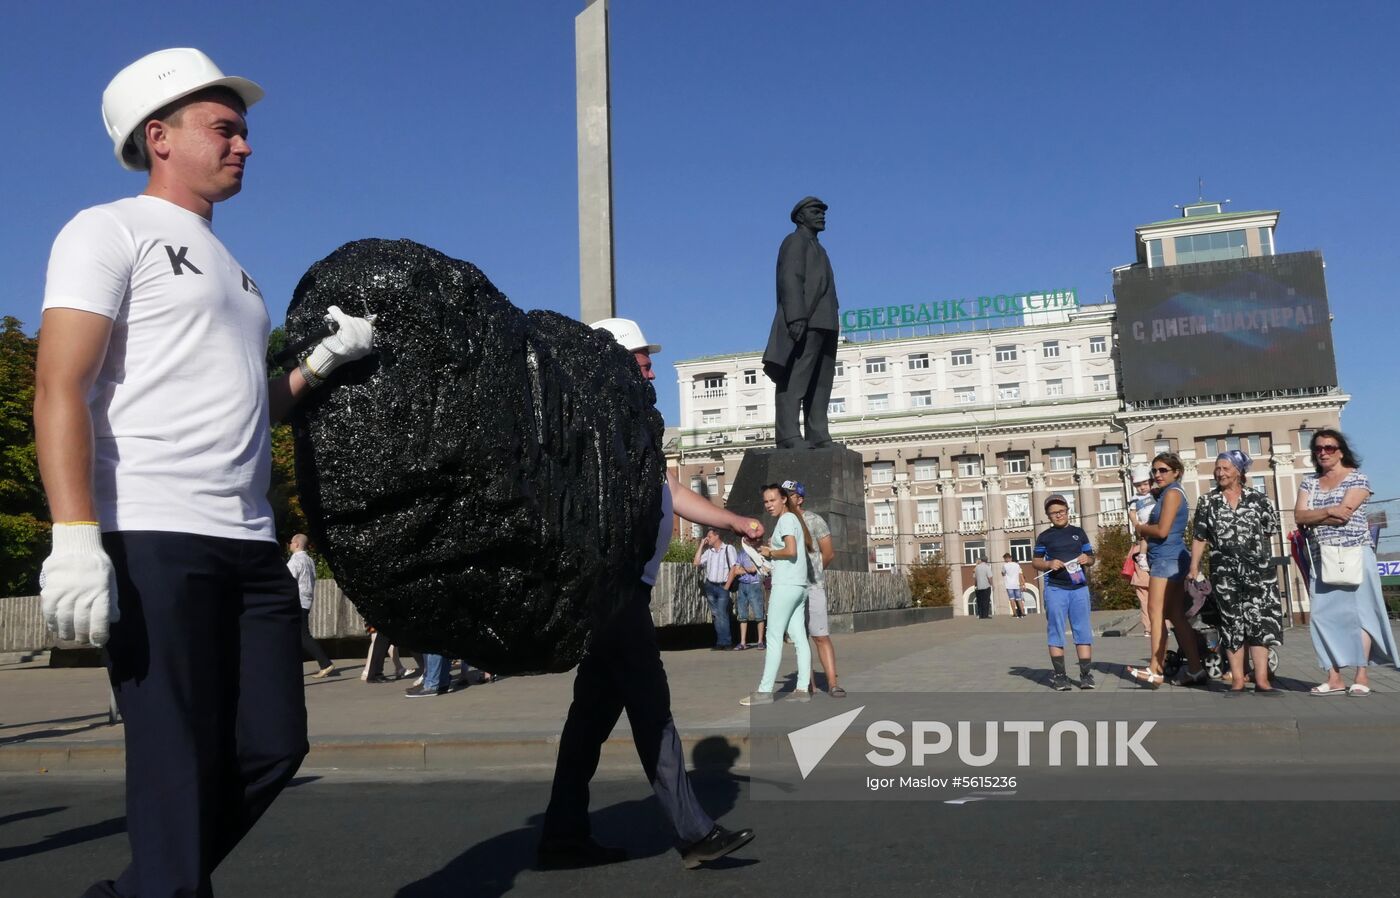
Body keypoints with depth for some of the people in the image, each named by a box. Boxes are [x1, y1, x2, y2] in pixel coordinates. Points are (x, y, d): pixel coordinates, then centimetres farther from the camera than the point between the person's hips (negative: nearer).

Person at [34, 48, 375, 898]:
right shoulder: (110, 231, 2)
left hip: (252, 543, 8)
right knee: (180, 765, -4)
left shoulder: (233, 269, 25)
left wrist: (322, 363, 8)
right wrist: (76, 538, -20)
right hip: (153, 539, -8)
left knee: (273, 746, 8)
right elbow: (60, 391, -9)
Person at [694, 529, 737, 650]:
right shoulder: (708, 551, 13)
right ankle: (724, 642, 7)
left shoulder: (728, 549, -1)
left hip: (722, 586, -5)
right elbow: (697, 562, 5)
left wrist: (726, 586, -9)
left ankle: (723, 642, -5)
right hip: (710, 585, 5)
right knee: (716, 615, 4)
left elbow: (733, 568, -5)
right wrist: (701, 545, 6)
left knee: (722, 614, -10)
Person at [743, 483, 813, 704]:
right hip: (799, 586, 9)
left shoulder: (786, 519, -8)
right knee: (799, 637, 5)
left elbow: (791, 551, -20)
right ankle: (803, 689, 4)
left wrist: (769, 552, -5)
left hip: (786, 585, -9)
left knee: (774, 637, -7)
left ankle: (764, 691, -4)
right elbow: (810, 549, 21)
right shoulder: (795, 519, 19)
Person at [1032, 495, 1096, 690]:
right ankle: (1060, 675, 4)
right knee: (1056, 632, 0)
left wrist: (1086, 559, -8)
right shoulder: (1044, 536, 8)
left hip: (1079, 587, 2)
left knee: (1083, 631, 0)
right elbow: (1035, 561, 9)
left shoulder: (1078, 532, 13)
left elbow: (1091, 558, 16)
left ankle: (1086, 674, 5)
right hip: (1055, 589, -1)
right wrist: (1049, 564, -12)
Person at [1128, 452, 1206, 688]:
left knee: (1155, 612, -12)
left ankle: (1155, 670, -15)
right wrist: (1141, 525, 4)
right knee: (1176, 616, 10)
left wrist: (1138, 526, -3)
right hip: (1171, 559, 10)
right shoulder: (1166, 494, 21)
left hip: (1167, 558, -10)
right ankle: (1195, 669, 13)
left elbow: (1162, 530, -16)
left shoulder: (1172, 493, -8)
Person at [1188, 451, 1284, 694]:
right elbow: (1199, 537, 5)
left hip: (1259, 568, -1)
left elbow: (1272, 528, 8)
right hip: (1225, 572, 1)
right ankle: (1237, 680, 9)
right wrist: (1194, 567, -1)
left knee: (1261, 621, -4)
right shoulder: (1208, 501, 7)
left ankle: (1261, 680, -1)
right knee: (1232, 623, 4)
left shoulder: (1256, 498, 4)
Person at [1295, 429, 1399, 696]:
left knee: (1358, 611, -3)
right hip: (1322, 559, 5)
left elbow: (1345, 512, -16)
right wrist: (1329, 512, -12)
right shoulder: (1309, 482, 13)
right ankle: (1334, 678, 3)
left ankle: (1362, 676, 0)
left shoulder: (1357, 478, -1)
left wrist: (1315, 516, -6)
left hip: (1354, 556, -5)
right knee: (1324, 615, 0)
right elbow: (1299, 516, 0)